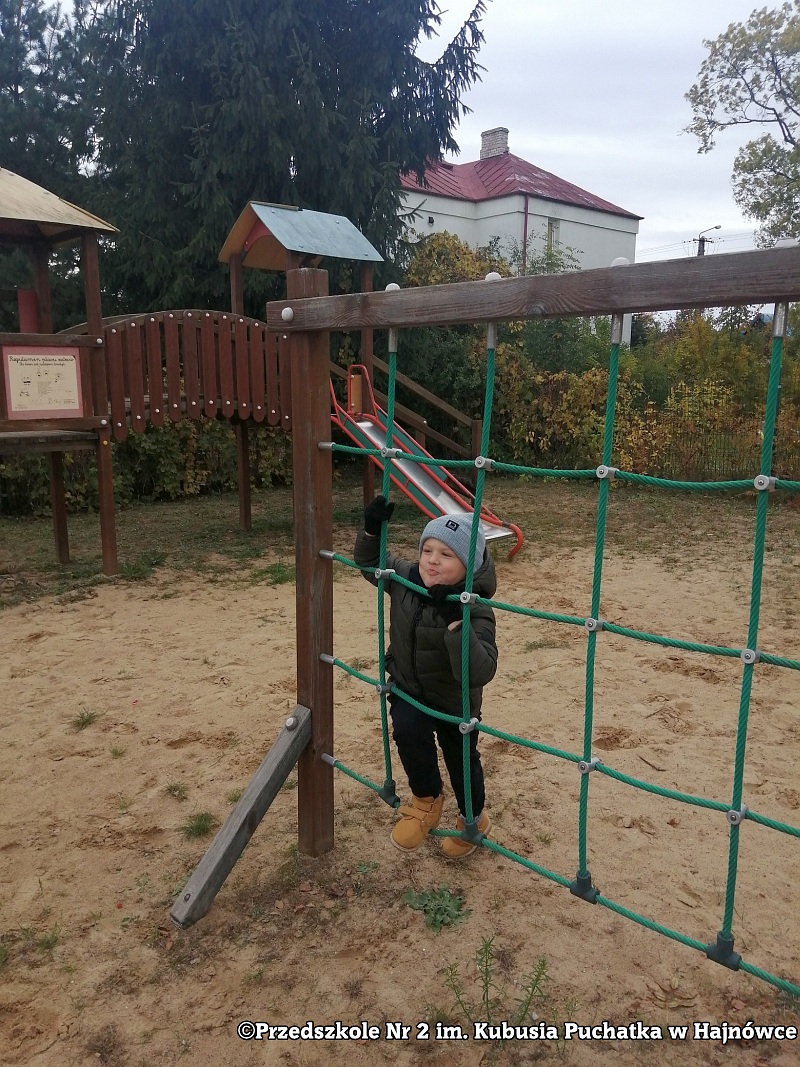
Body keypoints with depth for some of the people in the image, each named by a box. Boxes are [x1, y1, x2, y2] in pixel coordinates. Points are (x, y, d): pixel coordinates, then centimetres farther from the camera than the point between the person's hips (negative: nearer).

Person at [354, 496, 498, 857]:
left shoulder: (475, 612, -32)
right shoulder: (406, 579, -17)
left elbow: (479, 673, -42)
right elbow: (369, 563, 3)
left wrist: (456, 623, -51)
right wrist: (371, 531, -17)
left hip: (455, 701, -3)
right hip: (408, 687, 3)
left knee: (461, 760, 15)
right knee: (408, 729, -26)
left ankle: (474, 819, 49)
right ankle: (426, 801, 5)